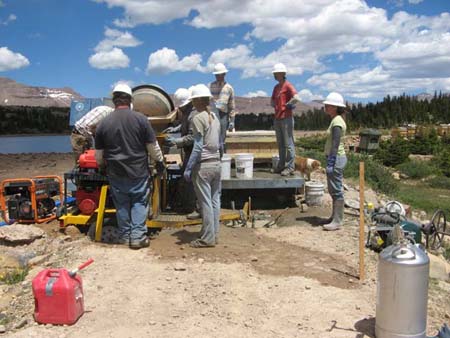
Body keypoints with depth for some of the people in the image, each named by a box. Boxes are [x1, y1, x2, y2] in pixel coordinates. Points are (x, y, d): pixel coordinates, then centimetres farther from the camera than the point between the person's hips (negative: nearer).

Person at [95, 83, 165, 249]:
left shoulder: (104, 123, -2)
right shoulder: (140, 119, -9)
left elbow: (98, 155, 6)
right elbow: (152, 146, -4)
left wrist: (102, 164, 26)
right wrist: (159, 161, 11)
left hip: (116, 173, 2)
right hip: (138, 171, -2)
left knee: (122, 205, 14)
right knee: (139, 203, 9)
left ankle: (125, 236, 22)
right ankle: (138, 236, 6)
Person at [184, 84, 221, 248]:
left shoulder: (198, 118, -11)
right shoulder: (215, 117, 12)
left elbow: (198, 147, -16)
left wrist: (188, 168, -13)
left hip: (203, 165, -7)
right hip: (216, 163, 8)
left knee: (206, 202, -2)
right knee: (215, 200, 11)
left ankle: (207, 238, 4)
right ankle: (214, 234, 19)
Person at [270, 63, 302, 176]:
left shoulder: (287, 85, -8)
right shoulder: (276, 87, 16)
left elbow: (296, 98, -23)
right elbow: (272, 102, 24)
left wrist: (287, 105, -9)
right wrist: (277, 105, 6)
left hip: (286, 118, -8)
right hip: (277, 118, 8)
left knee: (288, 143, -5)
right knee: (280, 144, 12)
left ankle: (290, 167, -1)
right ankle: (281, 166, 19)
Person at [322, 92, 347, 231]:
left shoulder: (337, 122, -16)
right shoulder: (335, 120, 14)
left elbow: (335, 145, -21)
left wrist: (330, 163, -22)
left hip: (336, 158, -10)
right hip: (334, 158, 10)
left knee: (336, 190, -3)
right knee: (333, 190, 16)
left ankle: (337, 221, 4)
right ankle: (335, 217, 27)